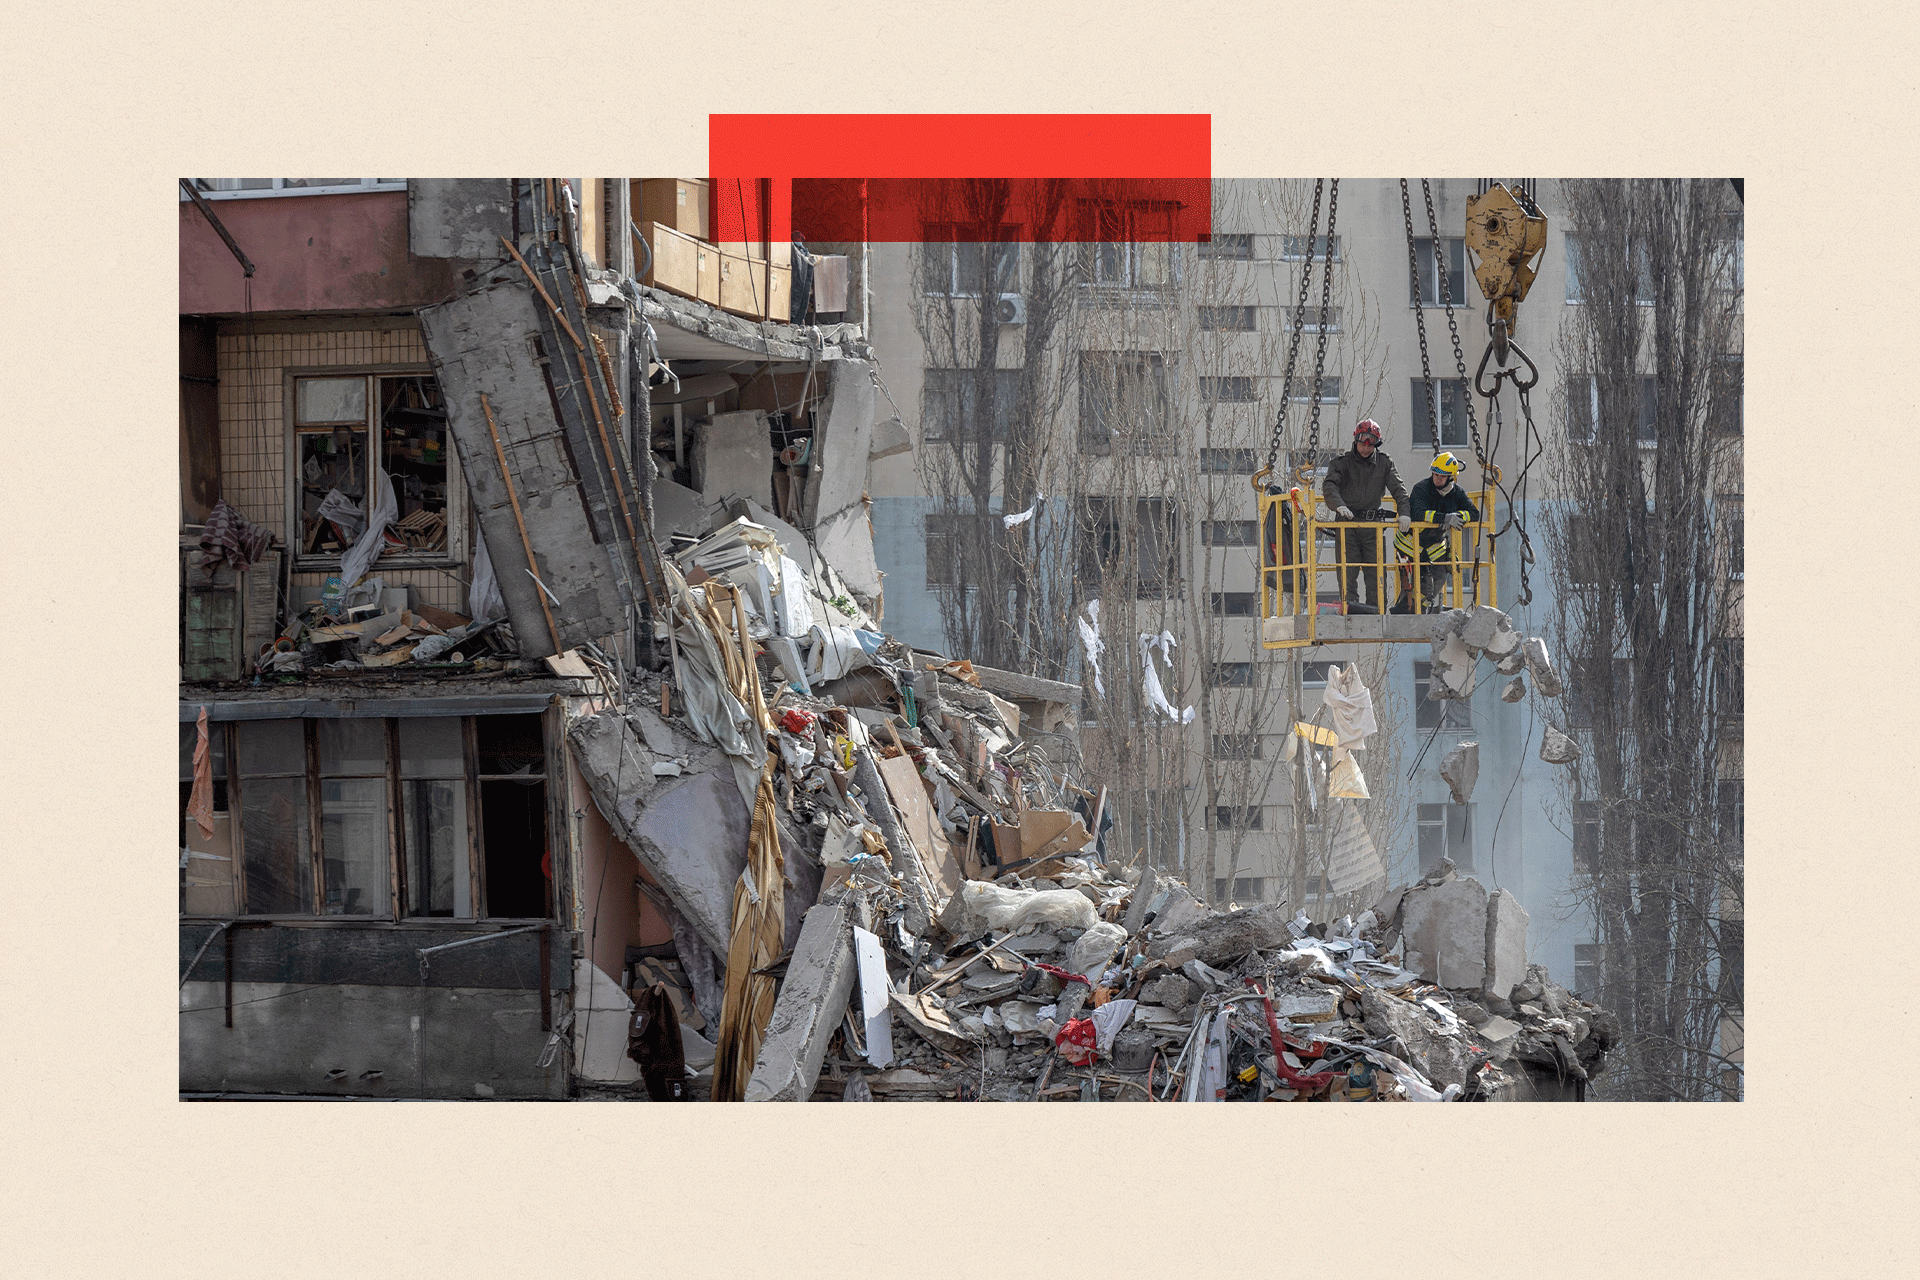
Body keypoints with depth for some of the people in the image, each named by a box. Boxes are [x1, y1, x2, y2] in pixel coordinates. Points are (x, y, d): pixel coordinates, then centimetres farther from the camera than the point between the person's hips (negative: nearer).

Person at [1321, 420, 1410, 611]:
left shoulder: (1384, 463, 10)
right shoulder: (1342, 462, 3)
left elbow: (1398, 489, 6)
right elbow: (1329, 485, -11)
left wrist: (1404, 513, -11)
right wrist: (1339, 505, -30)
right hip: (1347, 522, -2)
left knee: (1376, 570, -1)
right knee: (1348, 568, -8)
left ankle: (1376, 607, 1)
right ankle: (1350, 603, -9)